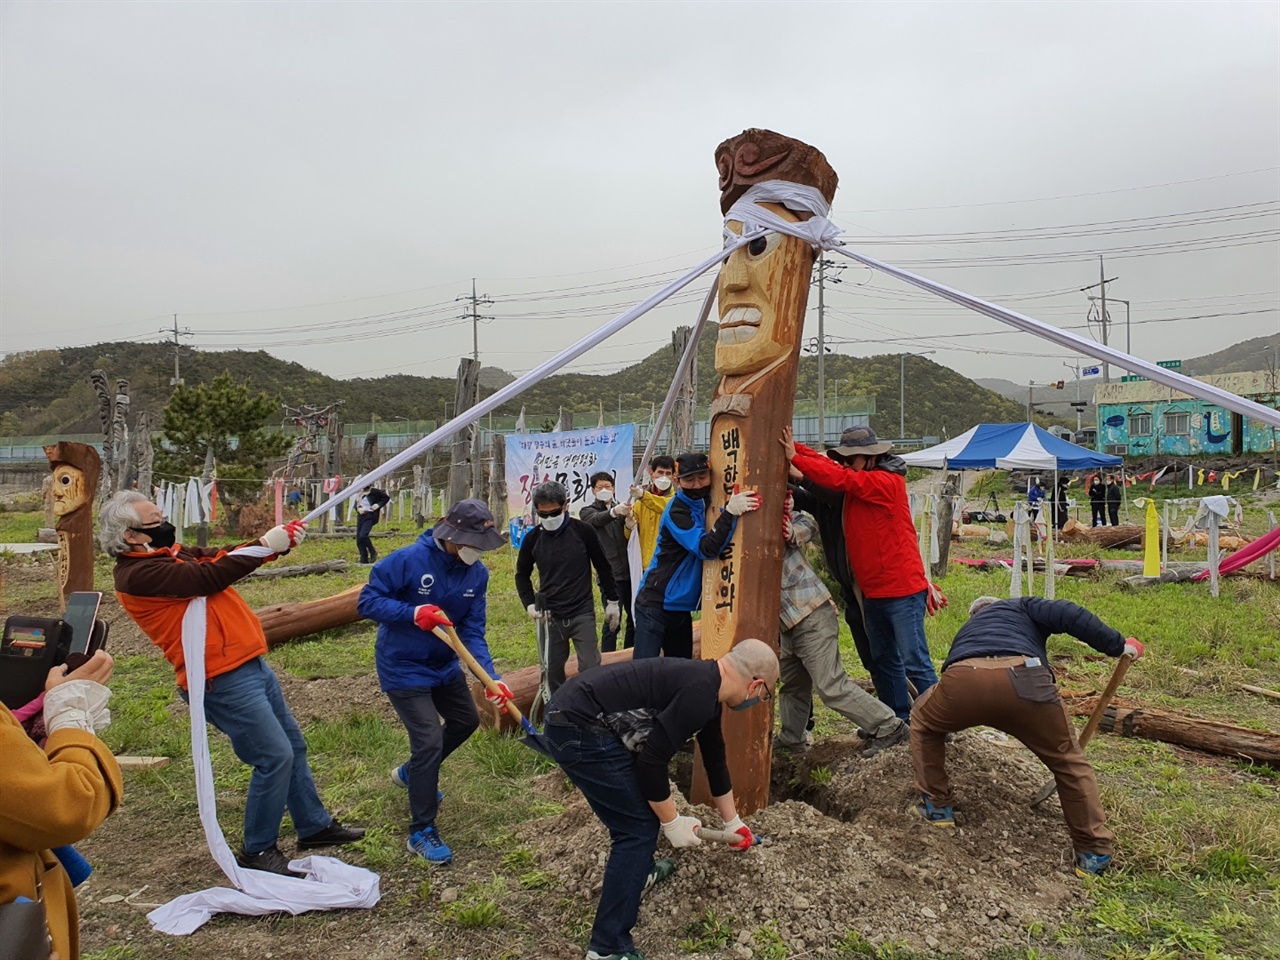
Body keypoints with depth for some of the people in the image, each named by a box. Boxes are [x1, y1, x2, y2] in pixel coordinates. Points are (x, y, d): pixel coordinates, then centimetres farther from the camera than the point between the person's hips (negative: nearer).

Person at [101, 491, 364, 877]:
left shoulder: (172, 553, 12)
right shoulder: (139, 574, -16)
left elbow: (223, 557, 8)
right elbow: (210, 576, -22)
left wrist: (279, 540, -7)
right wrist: (265, 544, -14)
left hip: (251, 664, 10)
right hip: (223, 681, -10)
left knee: (292, 744, 16)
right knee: (275, 756, -6)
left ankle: (314, 825, 30)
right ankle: (257, 850, 12)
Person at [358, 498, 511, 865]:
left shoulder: (477, 573, -9)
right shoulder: (407, 560, -26)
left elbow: (473, 632, -10)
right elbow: (367, 601, -22)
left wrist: (490, 677, -24)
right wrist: (413, 613, -36)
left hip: (445, 665, 7)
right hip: (403, 667, -7)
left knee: (466, 720, 22)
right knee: (429, 740, -13)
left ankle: (412, 773, 47)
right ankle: (421, 832, 5)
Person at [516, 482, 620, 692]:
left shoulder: (582, 531, -9)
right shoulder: (533, 538, -2)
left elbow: (603, 566, 2)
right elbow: (522, 574, 14)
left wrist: (612, 601, 6)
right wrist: (529, 604, 1)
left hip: (583, 613, -2)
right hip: (550, 617, 3)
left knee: (590, 667, -7)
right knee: (553, 671, 9)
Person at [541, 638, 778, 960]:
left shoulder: (706, 685, 14)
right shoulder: (700, 693, -17)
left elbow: (715, 758, 29)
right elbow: (652, 760, -19)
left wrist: (732, 822, 41)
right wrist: (672, 823, -4)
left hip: (577, 716, 10)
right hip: (578, 730, -10)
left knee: (644, 802, 26)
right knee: (638, 826, -3)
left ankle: (640, 869, 48)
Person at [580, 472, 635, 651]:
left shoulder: (621, 509, 16)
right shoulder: (588, 511, 3)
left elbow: (629, 537, 3)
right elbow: (597, 520, -21)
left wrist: (629, 521, -20)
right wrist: (614, 511, -43)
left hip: (628, 572, 5)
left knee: (634, 616, 11)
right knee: (612, 620, -9)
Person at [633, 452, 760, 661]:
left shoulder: (709, 501, 4)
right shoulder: (676, 511, -17)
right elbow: (706, 549, -28)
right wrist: (729, 512, -36)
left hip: (681, 606, 8)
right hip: (655, 604, -8)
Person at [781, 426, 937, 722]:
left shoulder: (888, 483, -15)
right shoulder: (856, 483, 9)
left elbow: (840, 478, -25)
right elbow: (827, 464, 3)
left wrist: (795, 458, -22)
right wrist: (794, 446, -12)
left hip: (903, 590, -9)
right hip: (873, 592, 9)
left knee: (915, 662, -5)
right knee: (882, 661, 16)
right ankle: (899, 720, 28)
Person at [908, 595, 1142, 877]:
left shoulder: (966, 630, 46)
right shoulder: (1021, 607, 37)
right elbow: (1067, 614, 15)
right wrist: (1118, 645, 18)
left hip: (962, 681, 2)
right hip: (1022, 681, -2)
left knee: (923, 722, 35)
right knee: (1068, 761, 24)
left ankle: (937, 808, 35)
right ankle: (1095, 852, 28)